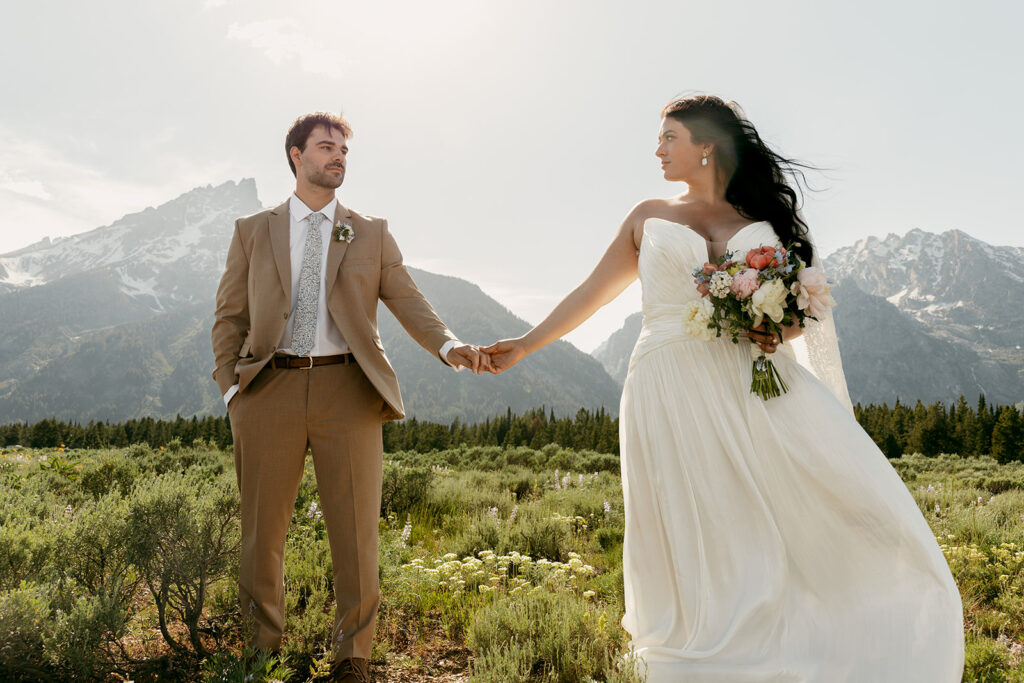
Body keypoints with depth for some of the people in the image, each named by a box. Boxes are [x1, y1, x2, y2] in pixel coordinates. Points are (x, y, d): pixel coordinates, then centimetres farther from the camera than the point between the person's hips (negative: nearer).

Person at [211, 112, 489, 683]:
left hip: (348, 389, 0)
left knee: (356, 529, 2)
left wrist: (449, 345, -15)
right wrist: (232, 389, 0)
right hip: (270, 388, 1)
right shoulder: (252, 231, 14)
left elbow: (408, 303, 3)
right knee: (263, 530, 8)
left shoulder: (372, 234, 13)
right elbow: (230, 317, 13)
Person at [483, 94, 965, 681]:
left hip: (757, 381, 1)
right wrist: (525, 345, 20)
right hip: (673, 386, 0)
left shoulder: (763, 223, 14)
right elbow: (593, 292, 20)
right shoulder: (649, 218, 16)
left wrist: (778, 330, -9)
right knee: (698, 544, -2)